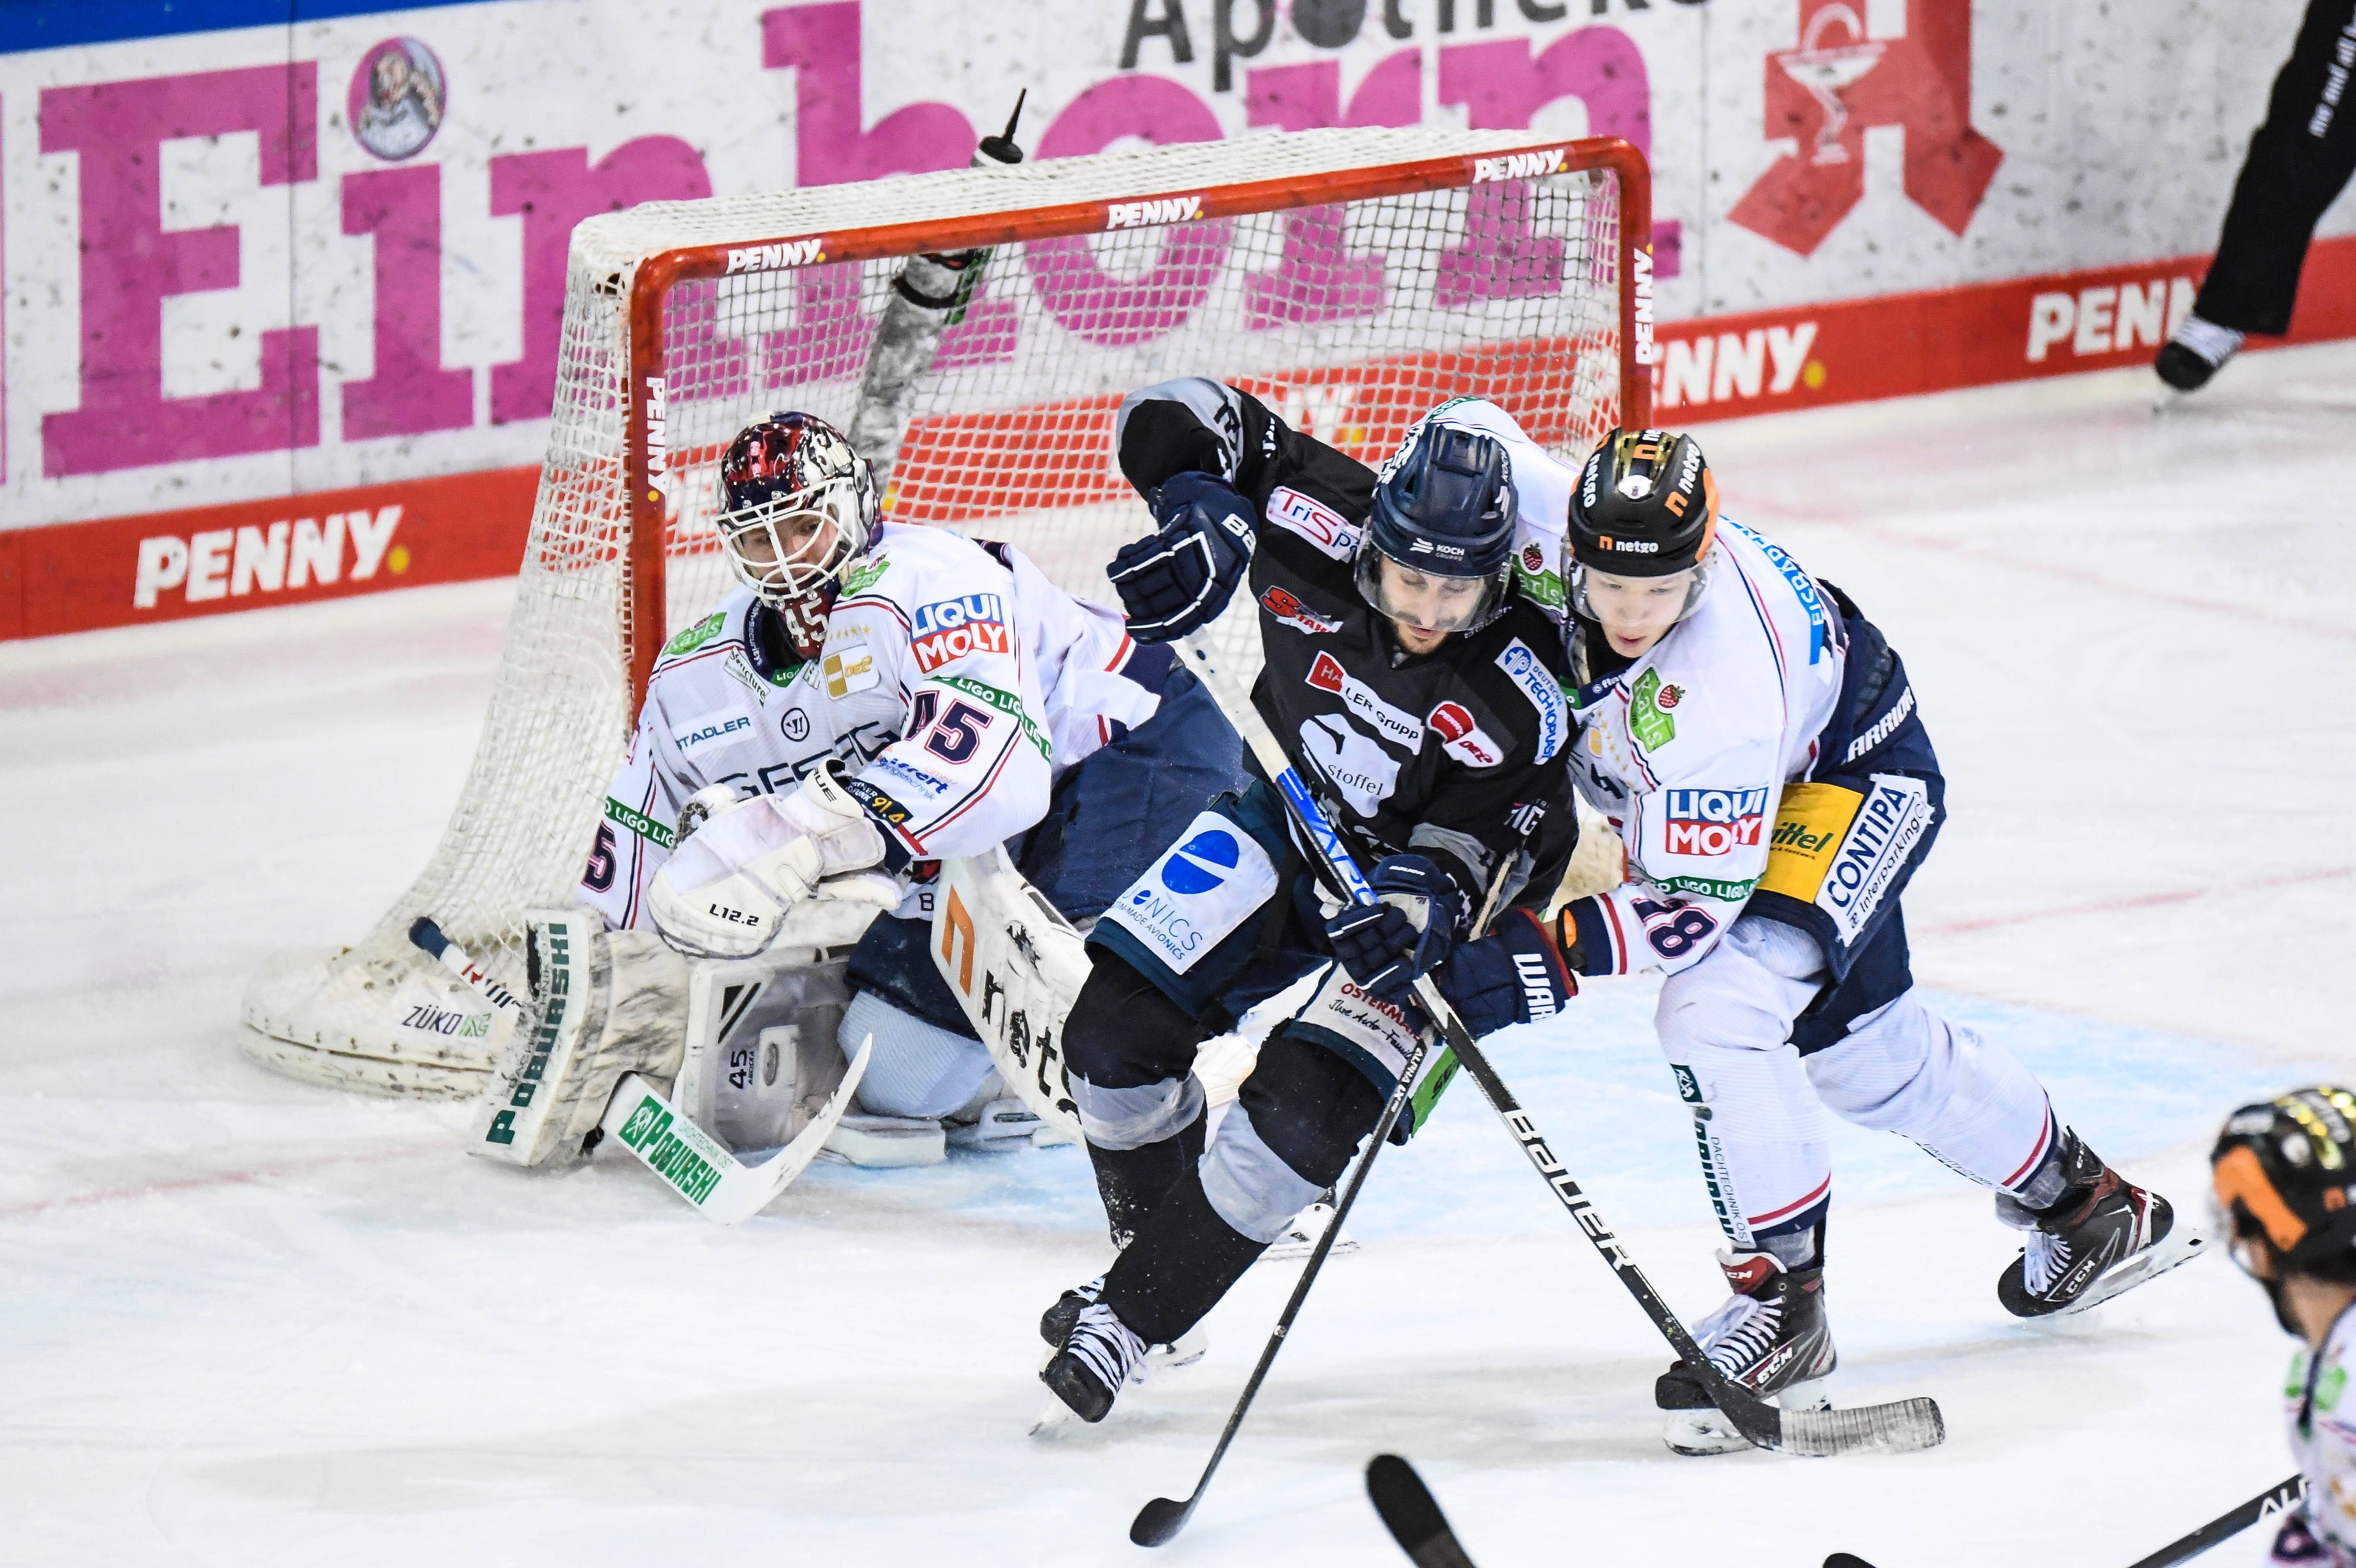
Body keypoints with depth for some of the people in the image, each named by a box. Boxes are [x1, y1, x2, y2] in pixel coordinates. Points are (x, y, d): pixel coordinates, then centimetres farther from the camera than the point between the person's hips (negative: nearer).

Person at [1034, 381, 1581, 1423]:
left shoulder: (1517, 700, -30)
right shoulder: (1315, 531, -23)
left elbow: (1499, 849, -23)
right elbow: (1173, 424, -10)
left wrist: (1422, 905, -42)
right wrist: (1208, 520, -28)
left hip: (1416, 878, -4)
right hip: (1290, 822, 4)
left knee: (1304, 1111, -20)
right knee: (1117, 1026, -6)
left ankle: (1135, 1317, -6)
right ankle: (1149, 1241, 19)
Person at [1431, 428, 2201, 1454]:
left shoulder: (1713, 690, -42)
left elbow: (1694, 906, -37)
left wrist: (1544, 958, -45)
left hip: (1858, 781, -9)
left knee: (1715, 1009, -28)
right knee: (1857, 1042, 22)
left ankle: (1783, 1305, -16)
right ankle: (2082, 1202, 46)